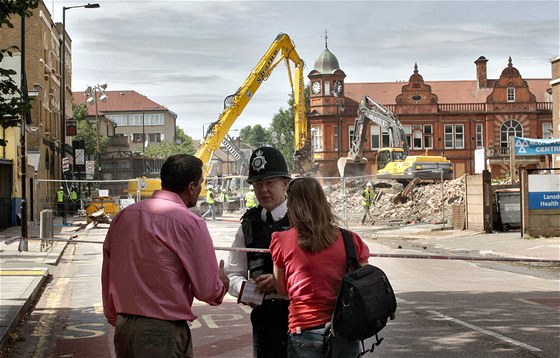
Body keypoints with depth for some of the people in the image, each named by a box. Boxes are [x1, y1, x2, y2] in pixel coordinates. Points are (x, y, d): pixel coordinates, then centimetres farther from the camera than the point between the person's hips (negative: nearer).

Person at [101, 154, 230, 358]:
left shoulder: (122, 216, 6)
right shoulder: (188, 223, -12)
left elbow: (107, 278, 13)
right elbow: (208, 291, -9)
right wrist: (222, 283, 13)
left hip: (123, 329, 7)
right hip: (164, 333, -7)